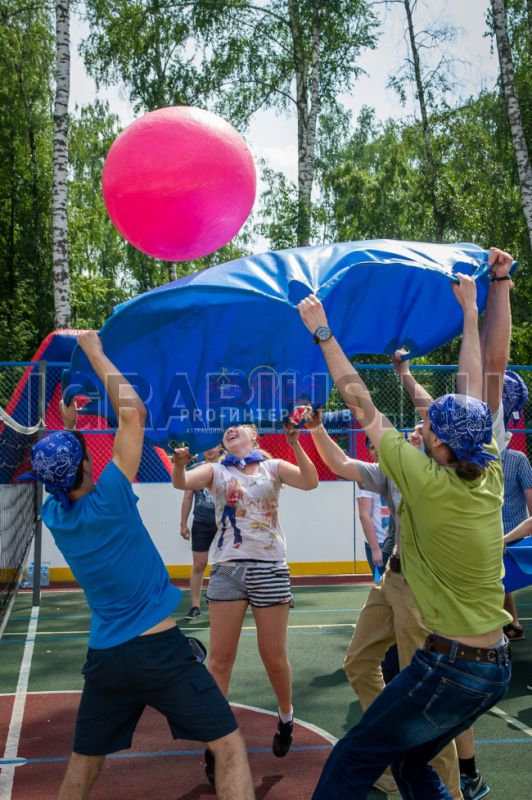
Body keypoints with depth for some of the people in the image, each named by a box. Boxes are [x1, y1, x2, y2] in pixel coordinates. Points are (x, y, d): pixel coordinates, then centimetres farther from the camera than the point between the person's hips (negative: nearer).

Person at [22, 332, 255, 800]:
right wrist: (95, 353, -2)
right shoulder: (108, 500, -15)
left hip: (103, 657, 6)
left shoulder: (53, 515, 1)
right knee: (230, 747, 0)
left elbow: (61, 475, 27)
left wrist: (67, 428, 22)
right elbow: (133, 411, -11)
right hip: (158, 650, -6)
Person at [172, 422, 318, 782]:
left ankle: (286, 717, 34)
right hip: (228, 569, 1)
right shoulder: (216, 471, 8)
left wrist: (295, 443, -22)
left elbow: (310, 481, -10)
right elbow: (182, 482, -11)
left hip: (270, 569, -1)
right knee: (220, 657, 1)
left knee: (274, 656, 7)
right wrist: (179, 464, -33)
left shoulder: (273, 467, 7)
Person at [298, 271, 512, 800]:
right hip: (496, 667, 8)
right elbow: (472, 387, 10)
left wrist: (323, 333, -2)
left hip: (448, 667, -8)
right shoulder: (490, 478, -1)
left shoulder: (428, 484, -18)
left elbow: (362, 404, -11)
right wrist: (470, 311, 21)